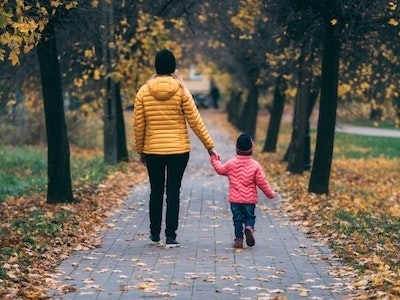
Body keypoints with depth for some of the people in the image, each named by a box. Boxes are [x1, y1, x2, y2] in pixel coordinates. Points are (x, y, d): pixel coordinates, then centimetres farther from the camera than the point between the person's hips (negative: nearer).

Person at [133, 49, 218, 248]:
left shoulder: (144, 91, -2)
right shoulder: (181, 90, -6)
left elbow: (138, 125, 1)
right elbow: (195, 121, -5)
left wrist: (140, 150, 13)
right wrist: (209, 145, 4)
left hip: (153, 151, 2)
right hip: (178, 150, -1)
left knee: (156, 192, 16)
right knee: (173, 193, 4)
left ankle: (155, 233, 26)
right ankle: (170, 237, 2)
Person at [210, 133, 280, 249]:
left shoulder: (231, 163, -4)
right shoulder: (255, 165, -6)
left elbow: (220, 169, 14)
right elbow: (262, 182, -3)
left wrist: (214, 159, 32)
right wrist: (271, 194, 8)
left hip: (235, 198, 0)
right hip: (250, 199, 0)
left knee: (237, 218, 9)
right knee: (250, 216, 13)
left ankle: (238, 238, 4)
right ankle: (249, 227, -17)